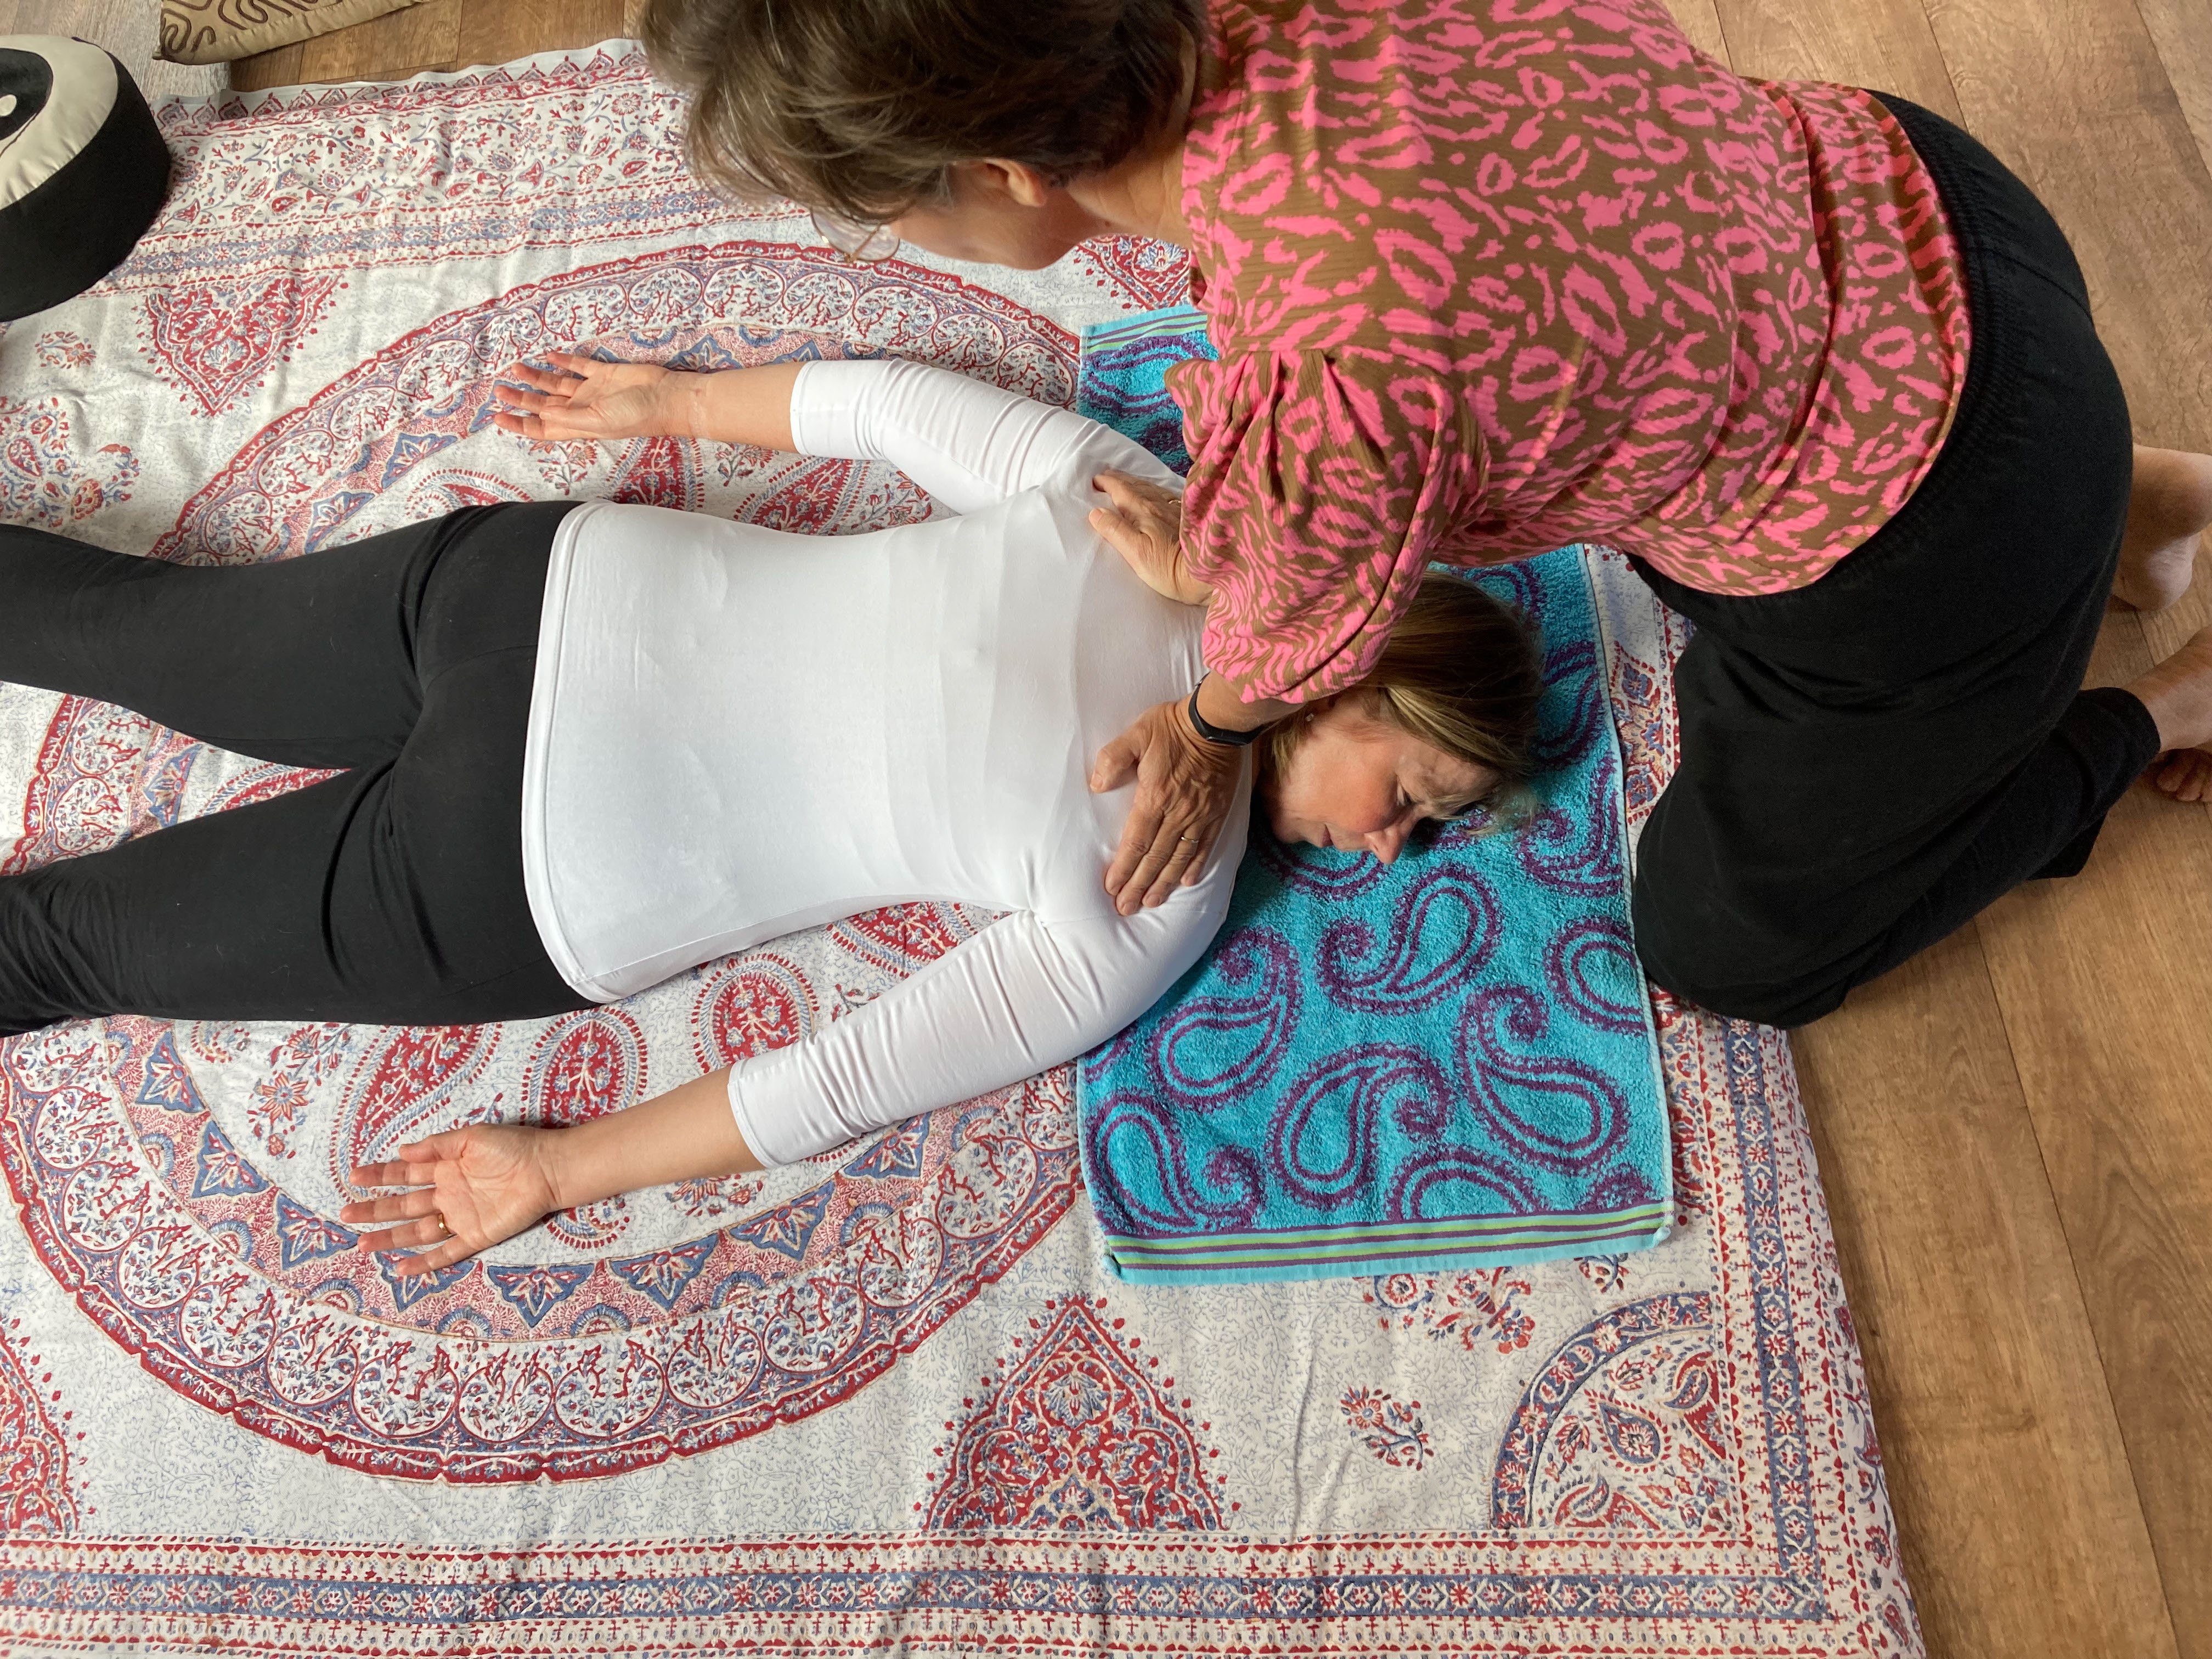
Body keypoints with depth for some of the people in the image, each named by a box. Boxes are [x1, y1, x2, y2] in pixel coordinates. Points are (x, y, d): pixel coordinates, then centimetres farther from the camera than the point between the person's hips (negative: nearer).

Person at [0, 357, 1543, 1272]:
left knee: (132, 625, 27)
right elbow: (858, 1078, -13)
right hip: (507, 893, -5)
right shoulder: (1158, 909, -14)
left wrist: (665, 401, 21)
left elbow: (876, 398, 3)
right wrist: (562, 1172, -1)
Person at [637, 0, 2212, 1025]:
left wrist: (1214, 713, 8)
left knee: (1727, 949, 16)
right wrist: (1219, 550, 12)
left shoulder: (1326, 389, -38)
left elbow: (1314, 630, -14)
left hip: (1944, 542, -7)